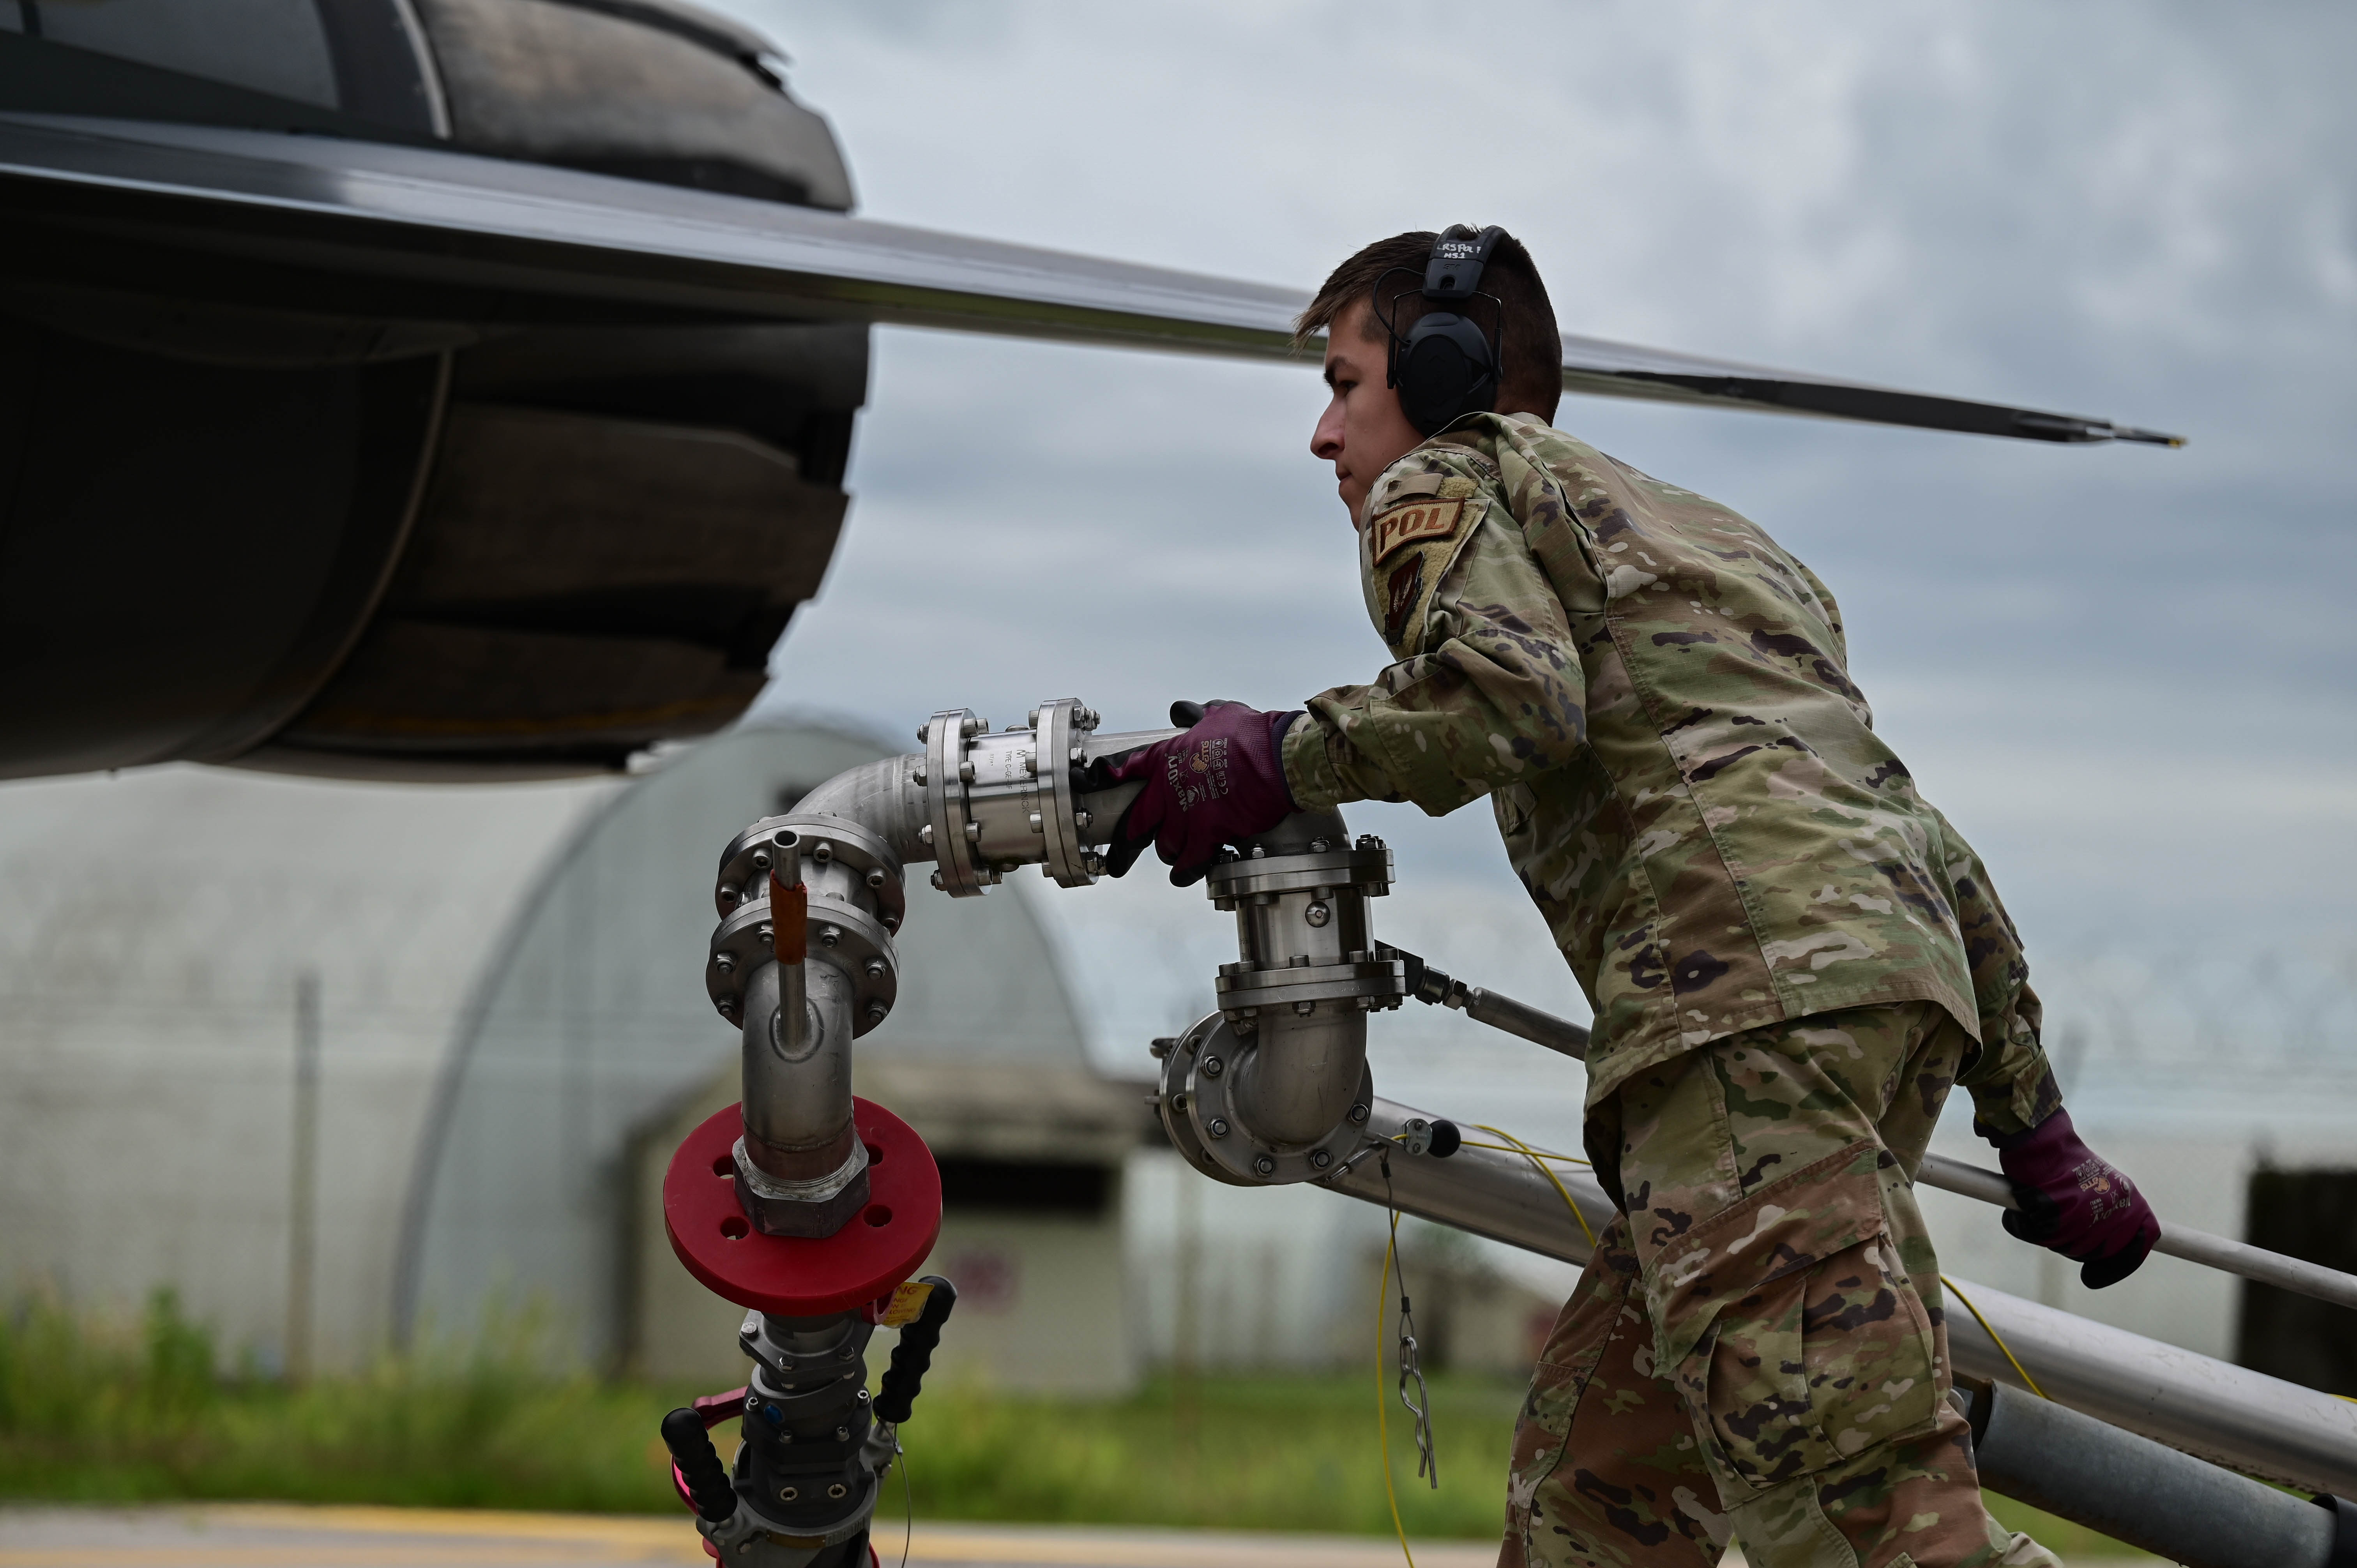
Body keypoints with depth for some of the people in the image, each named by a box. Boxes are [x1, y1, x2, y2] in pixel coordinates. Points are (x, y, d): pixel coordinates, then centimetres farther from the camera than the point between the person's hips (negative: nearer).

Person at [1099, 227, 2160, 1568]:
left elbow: (1511, 692, -11)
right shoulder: (1689, 523, 38)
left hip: (1755, 978, -9)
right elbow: (1925, 842, 32)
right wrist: (2035, 1130, 31)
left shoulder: (1447, 478, 15)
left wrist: (1278, 763, 4)